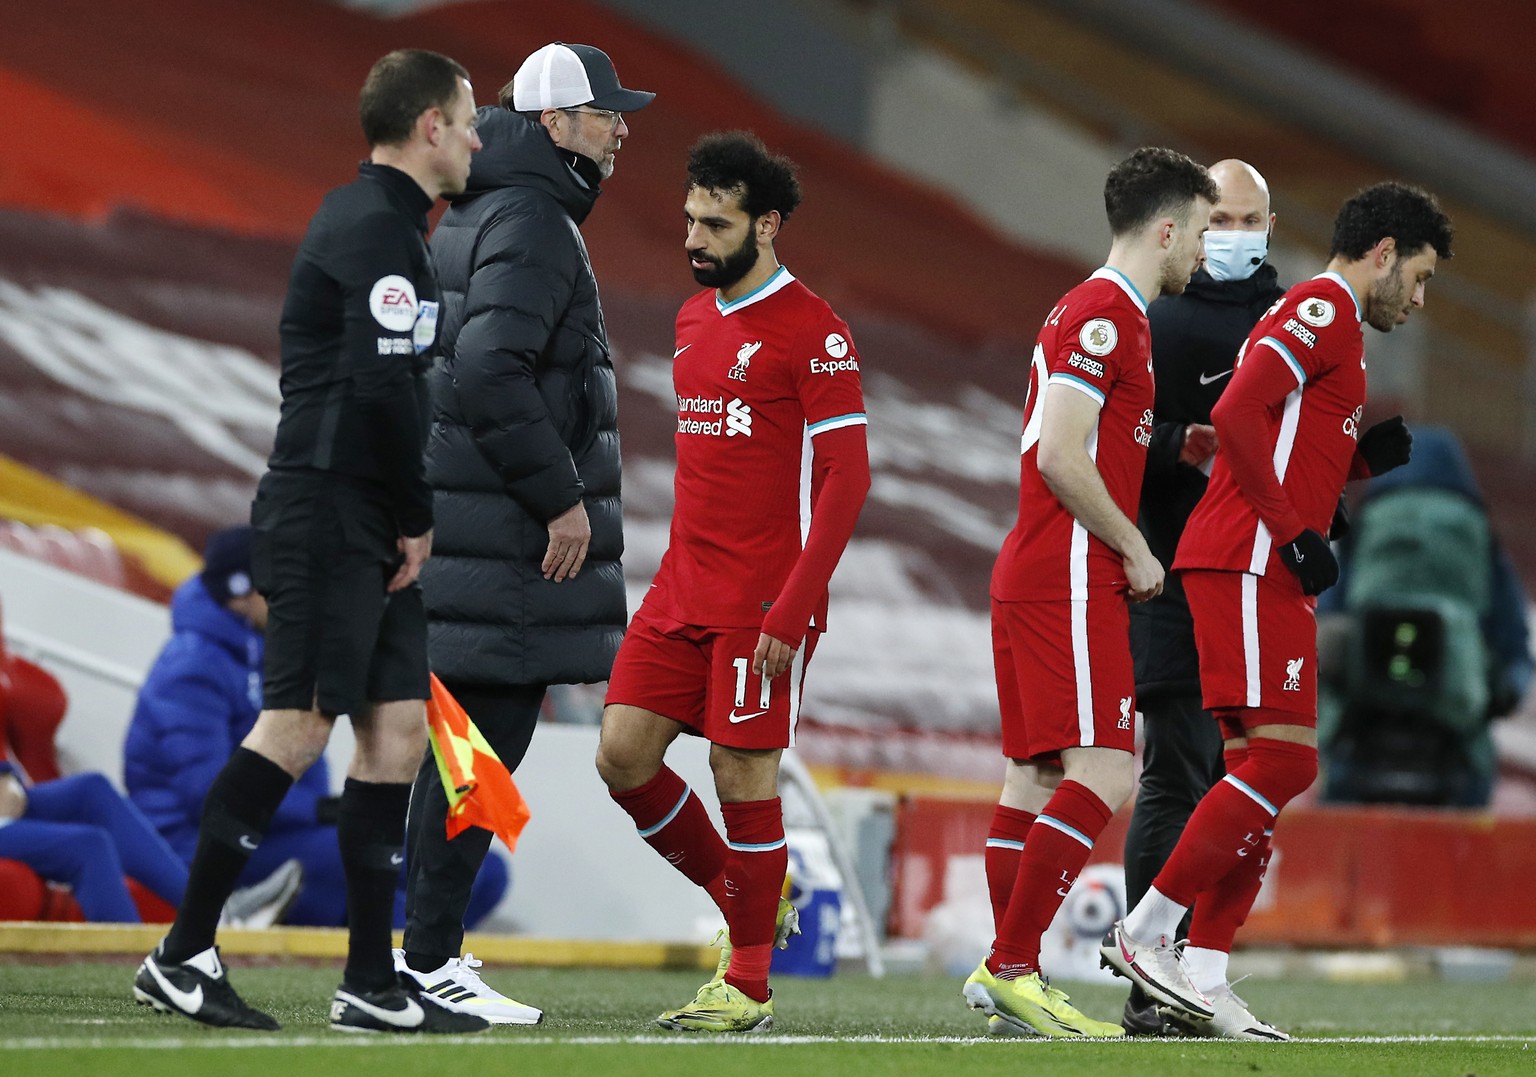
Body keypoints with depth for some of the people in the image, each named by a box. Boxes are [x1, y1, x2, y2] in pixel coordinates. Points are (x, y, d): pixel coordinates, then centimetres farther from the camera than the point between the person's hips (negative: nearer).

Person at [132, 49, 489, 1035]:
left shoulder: (373, 217, 20)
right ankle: (183, 956, -8)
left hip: (367, 529, 10)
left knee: (398, 726, 6)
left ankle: (373, 983, 7)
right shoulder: (378, 227, -13)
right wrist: (418, 518, -12)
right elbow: (383, 387, -20)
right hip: (330, 513, -10)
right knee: (298, 725, -11)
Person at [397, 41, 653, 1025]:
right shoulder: (531, 224, -14)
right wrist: (563, 496, -19)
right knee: (488, 737, -9)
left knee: (465, 740, 13)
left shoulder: (476, 217, 19)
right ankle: (430, 963, -9)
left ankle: (430, 947, 17)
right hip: (509, 538, -11)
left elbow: (461, 367, 22)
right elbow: (491, 375, -24)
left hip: (468, 526, 11)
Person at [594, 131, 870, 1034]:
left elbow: (847, 477, -13)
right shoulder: (694, 320, 14)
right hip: (682, 588, 8)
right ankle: (750, 902, 20)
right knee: (624, 755, 2)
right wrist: (682, 575, 18)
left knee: (744, 771, -5)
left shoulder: (813, 333, -10)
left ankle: (749, 985, 6)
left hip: (763, 603, -8)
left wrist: (793, 608, -18)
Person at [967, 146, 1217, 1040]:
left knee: (1036, 776, 9)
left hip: (1034, 576, 11)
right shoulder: (1105, 315, -12)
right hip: (1070, 583, -11)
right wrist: (1136, 549, -11)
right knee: (1103, 774, -15)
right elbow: (1063, 460, -19)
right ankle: (1012, 972, -18)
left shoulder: (1101, 313, 20)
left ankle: (1006, 974, 10)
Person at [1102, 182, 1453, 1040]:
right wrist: (1294, 532, -17)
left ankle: (1204, 974, 3)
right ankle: (1145, 933, -13)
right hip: (1250, 565, -11)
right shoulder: (1326, 308, -6)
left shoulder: (1327, 322, 25)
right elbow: (1236, 415, -19)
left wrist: (1367, 457, 12)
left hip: (1264, 569, 11)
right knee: (1283, 761, -15)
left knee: (1260, 769, 7)